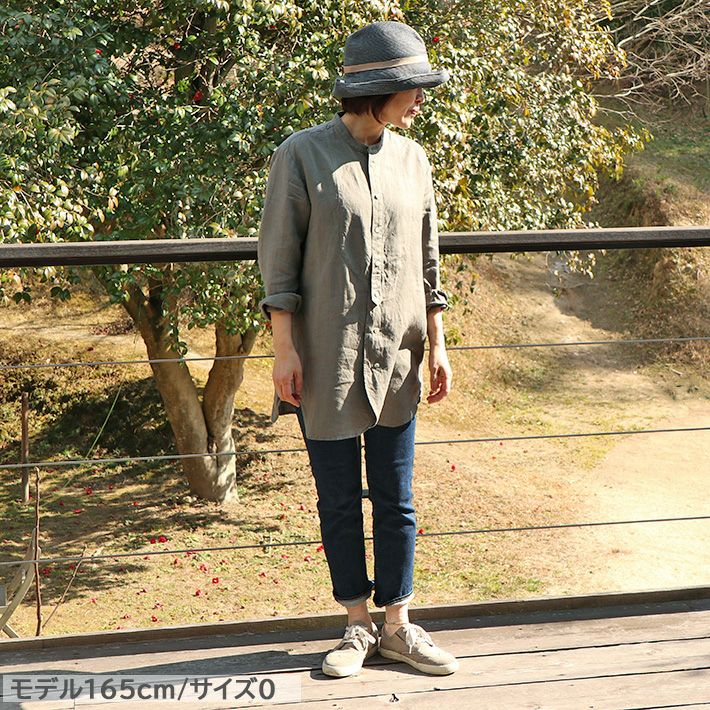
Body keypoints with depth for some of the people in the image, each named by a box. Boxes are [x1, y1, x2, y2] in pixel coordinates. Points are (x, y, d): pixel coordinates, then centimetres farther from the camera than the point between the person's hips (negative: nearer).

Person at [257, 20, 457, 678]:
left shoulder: (411, 159, 6)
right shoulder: (302, 155, -7)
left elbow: (427, 261, 12)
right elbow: (278, 260, -6)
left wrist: (437, 344, 9)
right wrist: (284, 349, -10)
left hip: (395, 356, 4)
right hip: (325, 358, -3)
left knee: (396, 500, 8)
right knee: (339, 501, 8)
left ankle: (398, 626, 21)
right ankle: (358, 626, 22)